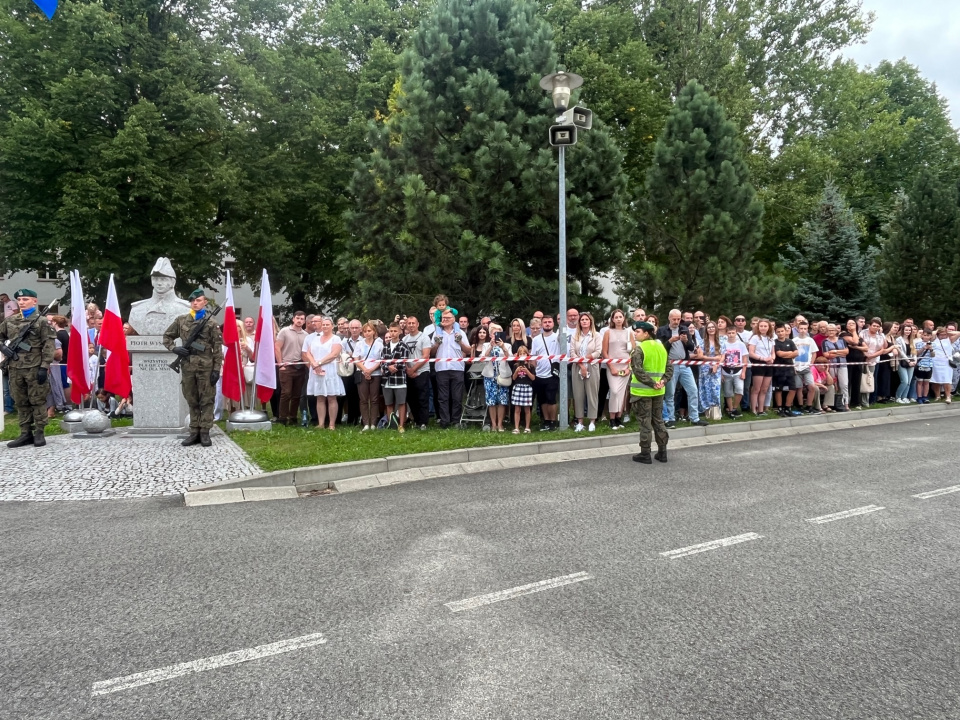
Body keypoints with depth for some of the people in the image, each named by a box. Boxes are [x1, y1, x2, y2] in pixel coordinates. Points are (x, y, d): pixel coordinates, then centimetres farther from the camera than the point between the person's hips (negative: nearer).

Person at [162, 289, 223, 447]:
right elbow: (167, 336, 20)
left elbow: (217, 348, -3)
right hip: (187, 367, 4)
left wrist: (217, 369, -9)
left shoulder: (211, 323, 0)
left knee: (207, 400, 1)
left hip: (206, 367, -3)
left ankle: (205, 432, 7)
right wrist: (173, 348, -1)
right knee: (192, 400, 10)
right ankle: (194, 432, 16)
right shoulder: (181, 320, 9)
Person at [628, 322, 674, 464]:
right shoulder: (661, 347, 10)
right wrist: (663, 381, -4)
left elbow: (637, 370, -22)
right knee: (658, 420, 15)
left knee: (645, 422, 0)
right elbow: (669, 367, 7)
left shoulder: (639, 348, -12)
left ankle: (645, 454, 6)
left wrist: (651, 384, -18)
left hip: (642, 391, -6)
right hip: (659, 391, 6)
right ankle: (662, 452, 19)